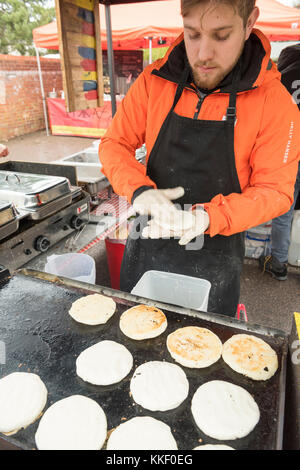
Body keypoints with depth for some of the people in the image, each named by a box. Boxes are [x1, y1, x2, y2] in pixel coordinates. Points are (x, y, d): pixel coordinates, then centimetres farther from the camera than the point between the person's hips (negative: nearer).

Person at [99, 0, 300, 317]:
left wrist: (209, 216, -28)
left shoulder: (275, 102, -12)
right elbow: (114, 144, -3)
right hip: (147, 244, 2)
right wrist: (140, 191, -23)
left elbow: (274, 192, -11)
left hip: (214, 260, -1)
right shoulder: (154, 81, -7)